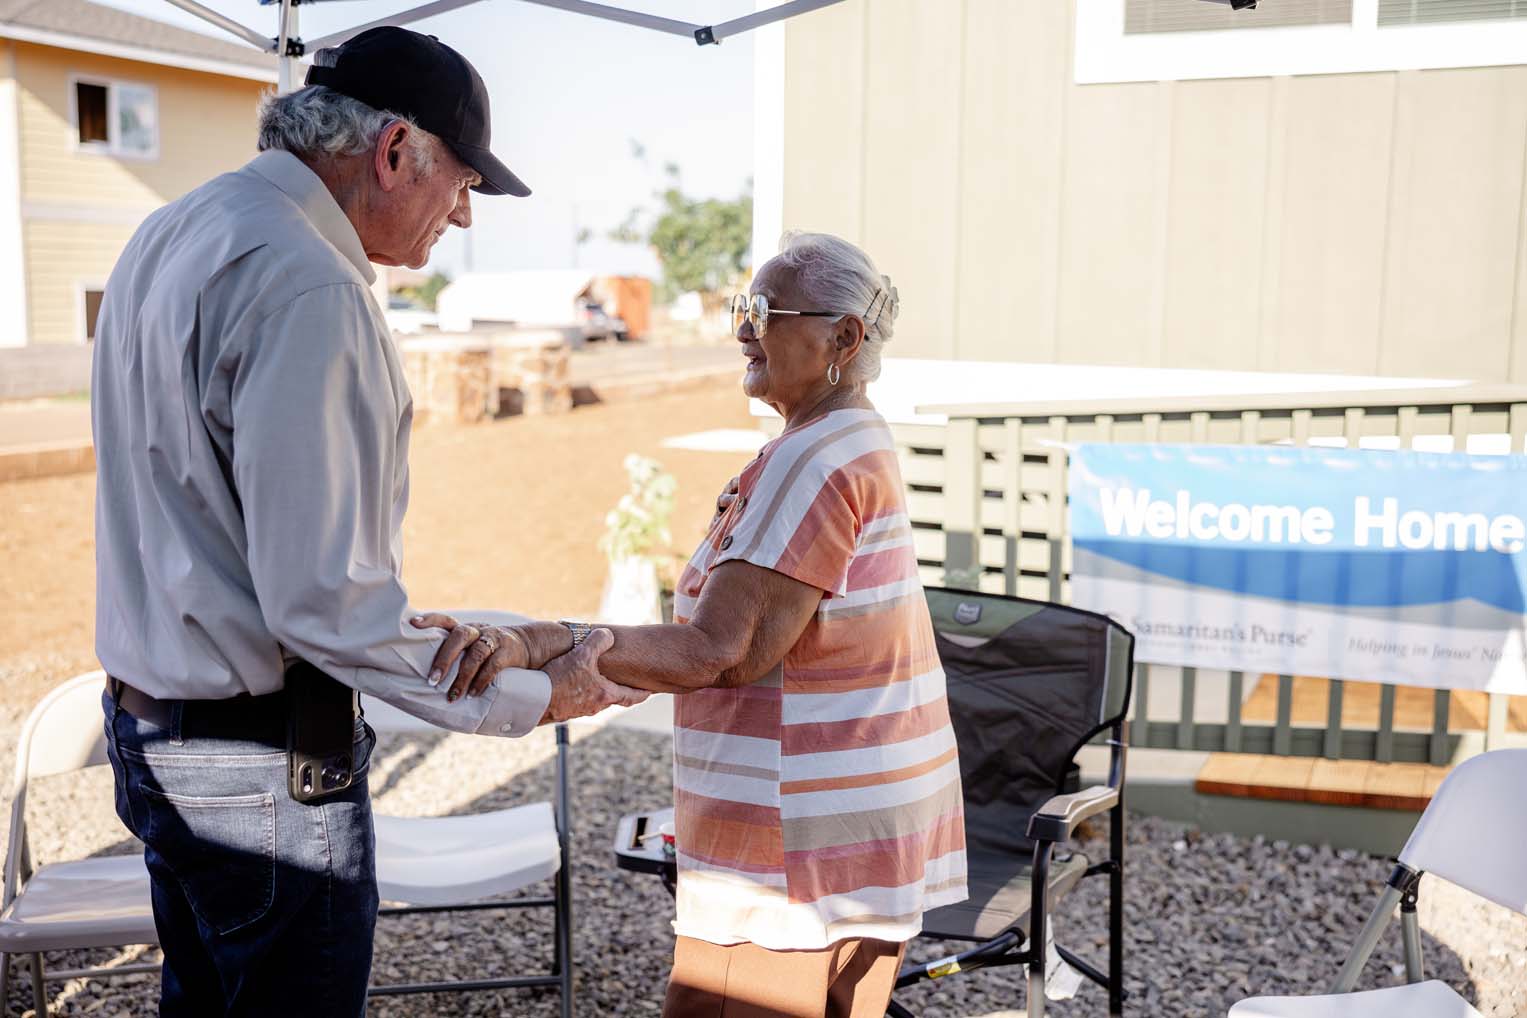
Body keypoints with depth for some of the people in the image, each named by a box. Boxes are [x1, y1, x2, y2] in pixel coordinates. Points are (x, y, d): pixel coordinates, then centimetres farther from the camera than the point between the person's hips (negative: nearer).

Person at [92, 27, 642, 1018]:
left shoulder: (169, 235, 8)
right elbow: (325, 603, -26)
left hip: (149, 722, 10)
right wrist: (530, 700, -14)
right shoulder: (307, 291, -24)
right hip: (262, 768, -10)